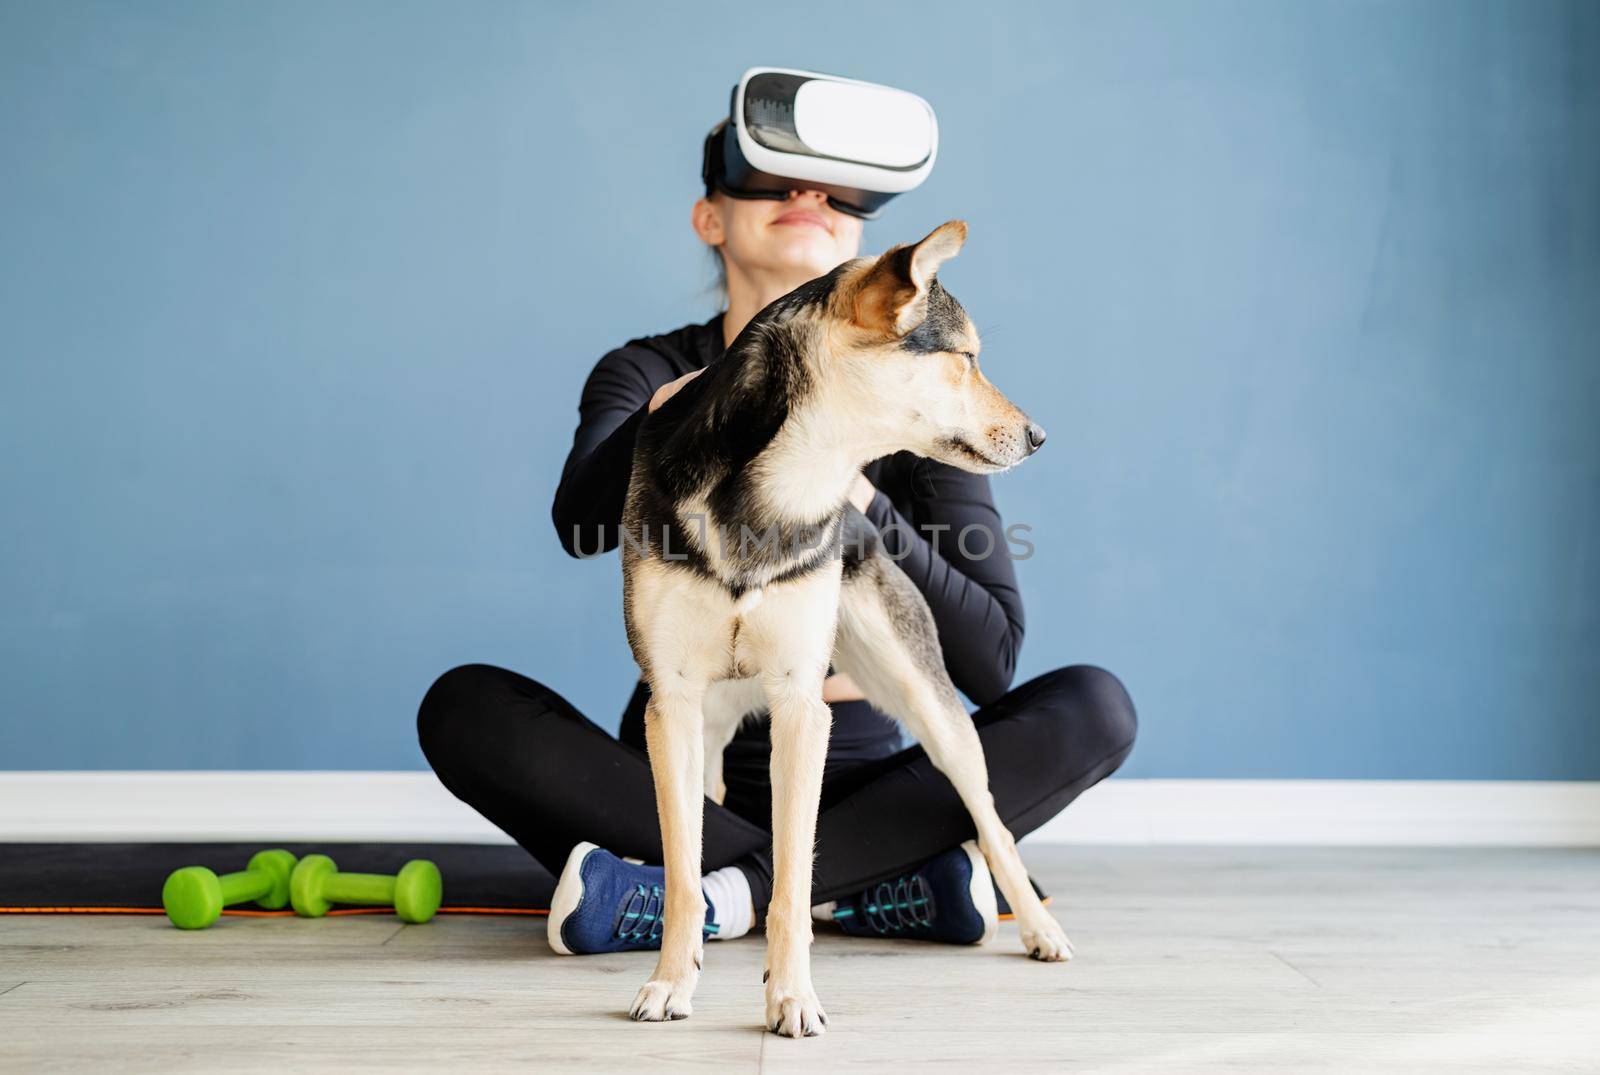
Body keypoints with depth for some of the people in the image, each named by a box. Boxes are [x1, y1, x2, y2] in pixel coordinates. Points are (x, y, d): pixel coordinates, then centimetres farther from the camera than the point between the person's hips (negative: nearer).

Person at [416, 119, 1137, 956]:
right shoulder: (649, 373, -1)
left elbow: (990, 662, -12)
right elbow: (582, 520, -24)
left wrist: (857, 500, -25)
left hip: (852, 784, 0)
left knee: (1094, 706, -21)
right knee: (464, 706, -24)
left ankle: (723, 896, -26)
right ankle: (865, 887, -24)